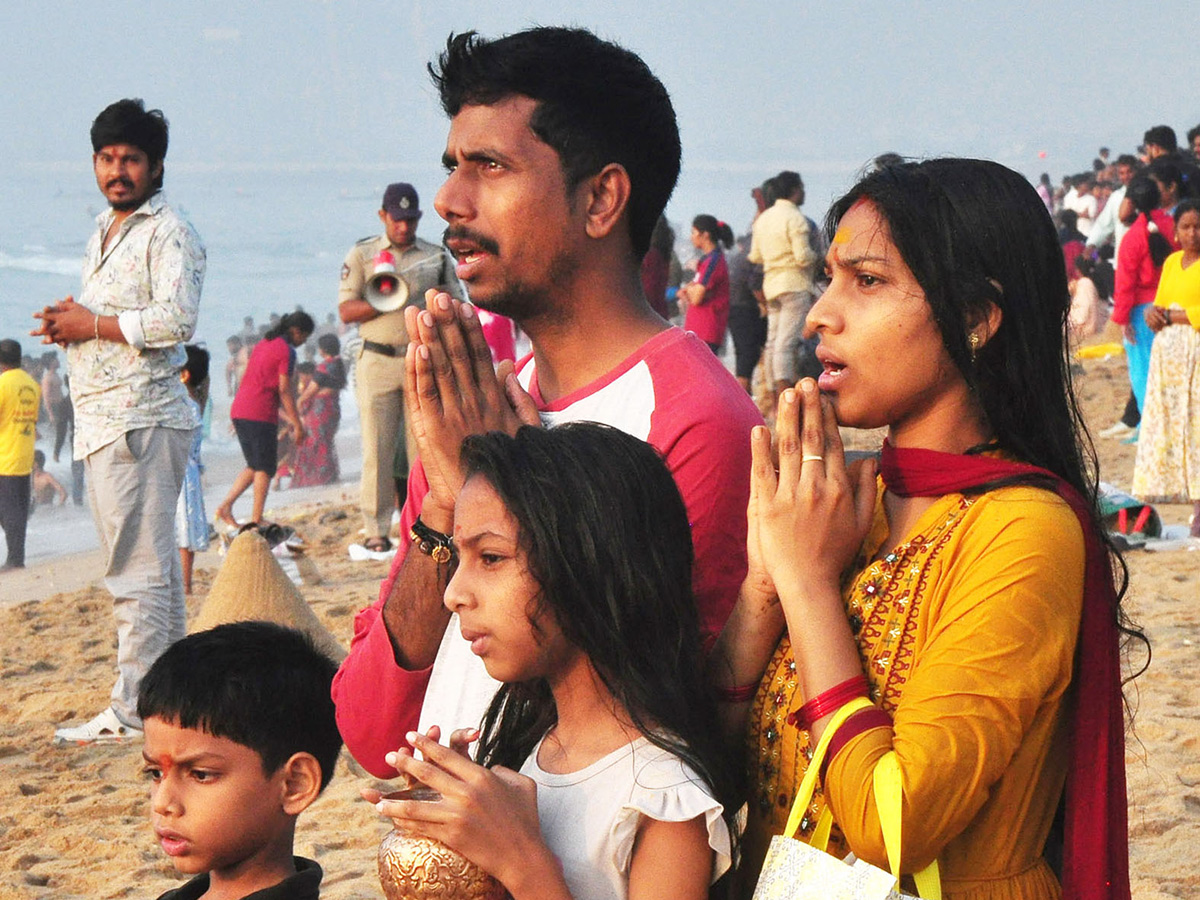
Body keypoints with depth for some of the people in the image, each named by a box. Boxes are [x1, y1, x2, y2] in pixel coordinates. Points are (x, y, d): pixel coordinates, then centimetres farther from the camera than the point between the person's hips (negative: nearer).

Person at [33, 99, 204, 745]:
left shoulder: (167, 233, -8)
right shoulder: (102, 235, 20)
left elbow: (176, 319, -20)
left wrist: (93, 324, -12)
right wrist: (68, 324, 8)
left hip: (141, 418, -10)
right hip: (102, 420, 10)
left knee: (138, 570, -9)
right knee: (146, 565, 11)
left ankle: (134, 709, -9)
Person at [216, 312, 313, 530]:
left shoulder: (263, 344, 20)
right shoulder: (287, 351, -8)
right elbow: (284, 390, -12)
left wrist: (287, 418, 24)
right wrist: (297, 424, -7)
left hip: (239, 411, 8)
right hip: (261, 414, -8)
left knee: (255, 466, 17)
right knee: (265, 468, -1)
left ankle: (226, 506, 7)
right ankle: (256, 519, -2)